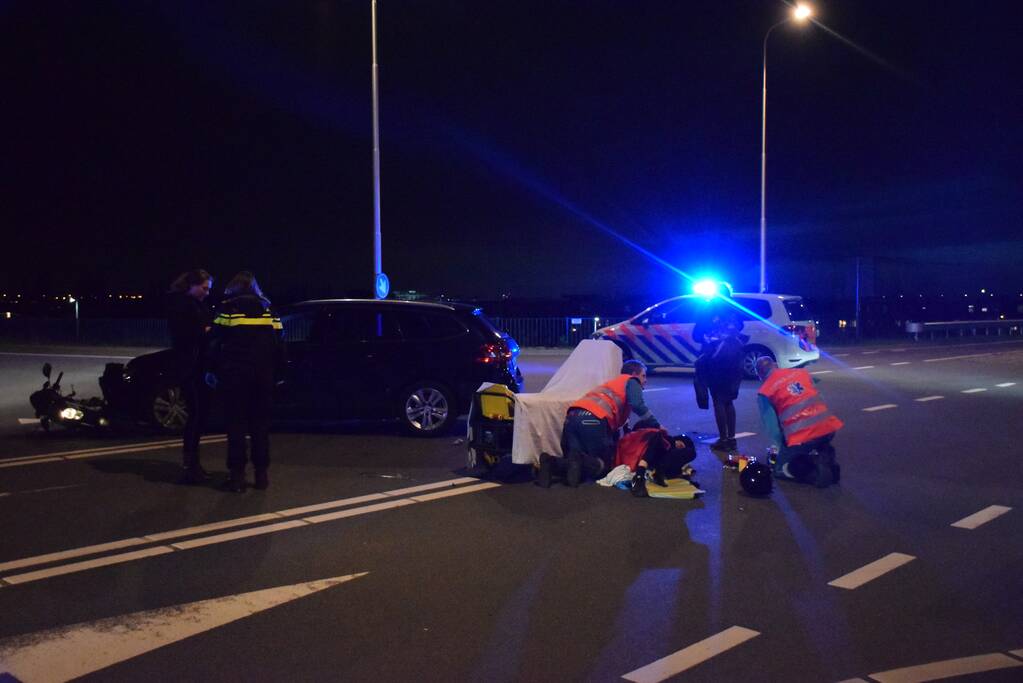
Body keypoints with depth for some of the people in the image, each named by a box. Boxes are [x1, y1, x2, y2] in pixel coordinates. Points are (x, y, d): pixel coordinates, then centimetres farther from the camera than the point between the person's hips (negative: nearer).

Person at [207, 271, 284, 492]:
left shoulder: (228, 308, 0)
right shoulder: (268, 310, 11)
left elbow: (216, 343, -4)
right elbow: (278, 346, 10)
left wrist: (213, 370, 4)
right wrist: (273, 370, 16)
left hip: (235, 374, -3)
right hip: (263, 375, 3)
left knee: (236, 423, 1)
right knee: (260, 423, 10)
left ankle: (237, 474, -1)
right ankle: (262, 473, 11)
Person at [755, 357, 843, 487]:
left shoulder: (765, 392, 2)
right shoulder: (802, 372, 14)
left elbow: (771, 425, 4)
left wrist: (780, 446, 21)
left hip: (801, 437, -4)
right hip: (829, 427, 4)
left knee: (780, 469, 18)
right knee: (820, 444, 39)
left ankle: (816, 471, -8)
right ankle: (827, 461, 5)